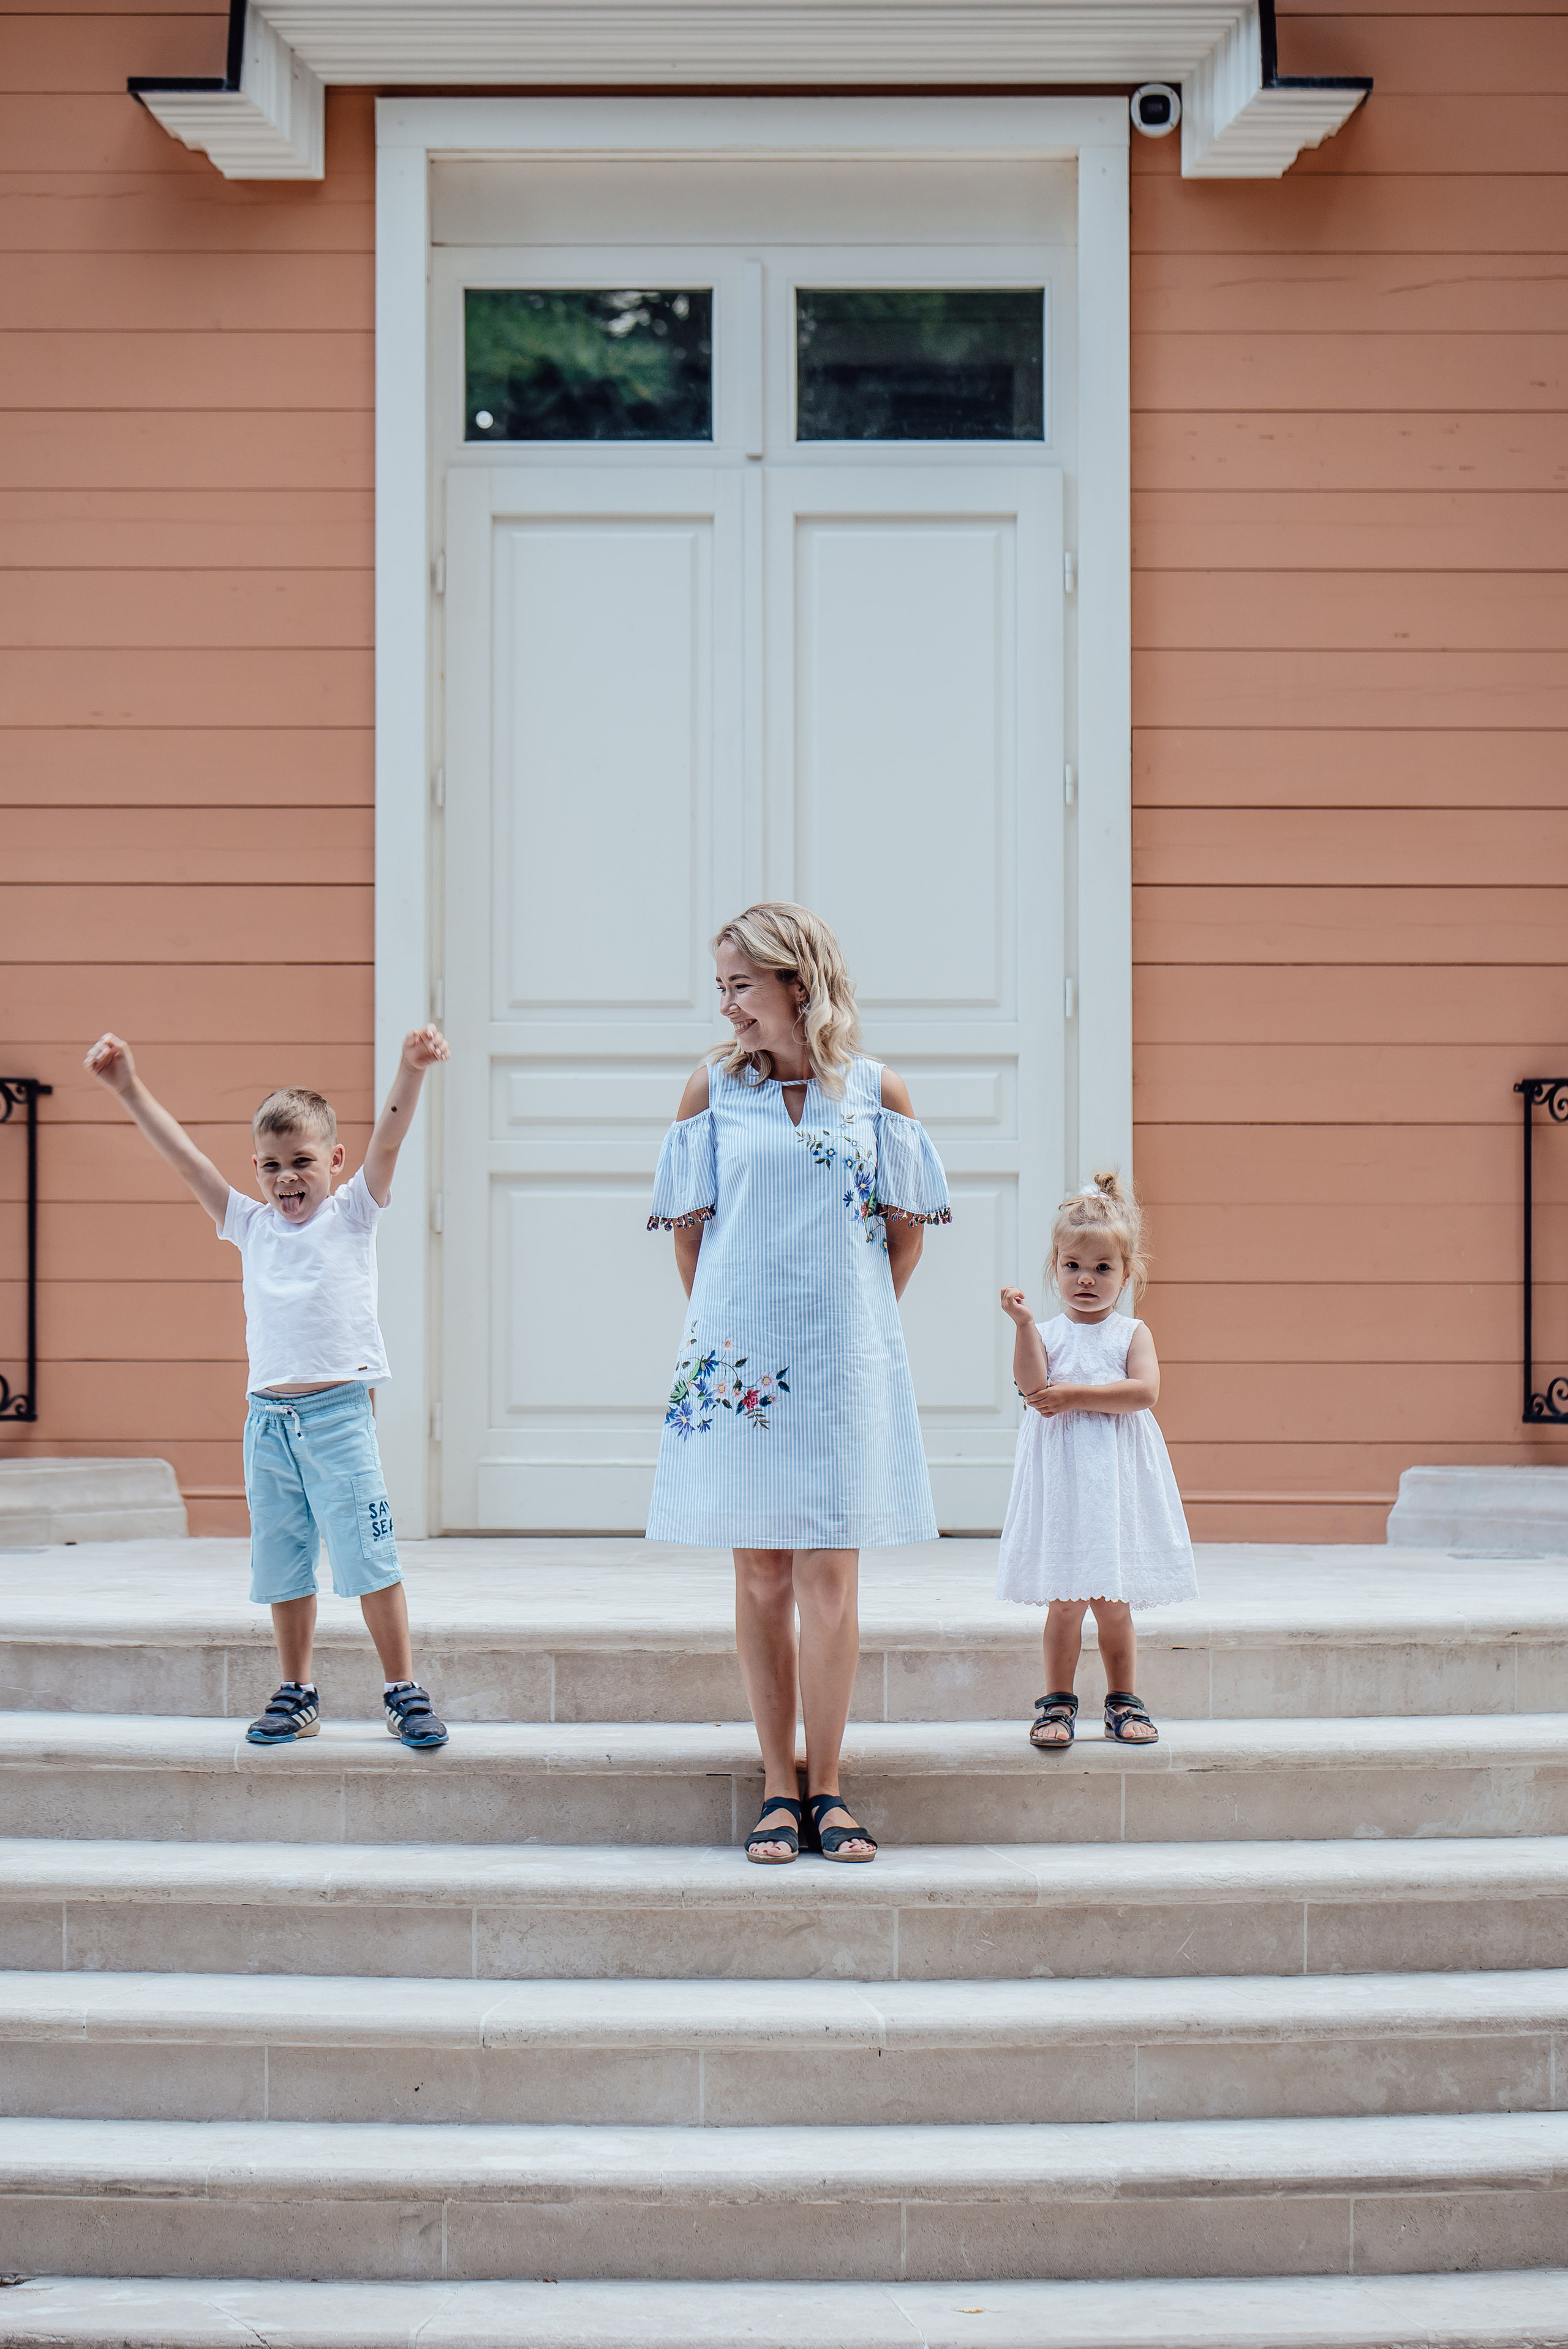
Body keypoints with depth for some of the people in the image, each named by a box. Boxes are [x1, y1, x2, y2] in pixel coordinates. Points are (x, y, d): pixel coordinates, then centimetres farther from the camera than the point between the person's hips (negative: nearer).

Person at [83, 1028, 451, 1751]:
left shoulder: (351, 1215, 2)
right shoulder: (250, 1226, 11)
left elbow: (386, 1144, -13)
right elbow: (185, 1158, 8)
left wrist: (411, 1072, -28)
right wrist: (130, 1091, 2)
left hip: (338, 1412, -4)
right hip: (268, 1417, 4)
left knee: (368, 1559, -5)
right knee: (282, 1567, 10)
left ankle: (405, 1692, 4)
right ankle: (297, 1696, 22)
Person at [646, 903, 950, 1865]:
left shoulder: (877, 1092, 3)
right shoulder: (713, 1089, 4)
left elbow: (907, 1230, 9)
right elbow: (689, 1229, 10)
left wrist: (854, 1319, 10)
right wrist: (726, 1324, 9)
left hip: (845, 1362, -1)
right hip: (739, 1359, 1)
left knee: (828, 1578, -1)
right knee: (762, 1578, 4)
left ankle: (827, 1789, 9)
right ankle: (781, 1790, 13)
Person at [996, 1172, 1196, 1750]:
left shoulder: (1132, 1333, 5)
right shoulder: (1047, 1333, 6)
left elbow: (1144, 1390, -11)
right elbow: (1033, 1385, -12)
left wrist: (1076, 1395, -15)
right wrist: (1023, 1324, -20)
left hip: (1118, 1481, 0)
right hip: (1060, 1480, 0)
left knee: (1114, 1604, 7)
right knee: (1063, 1603, 1)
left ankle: (1123, 1700, 20)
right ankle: (1058, 1702, 13)